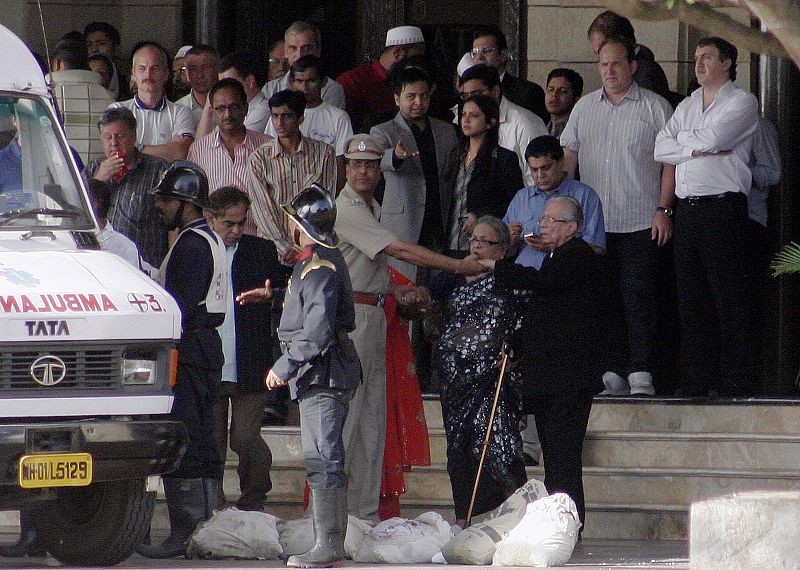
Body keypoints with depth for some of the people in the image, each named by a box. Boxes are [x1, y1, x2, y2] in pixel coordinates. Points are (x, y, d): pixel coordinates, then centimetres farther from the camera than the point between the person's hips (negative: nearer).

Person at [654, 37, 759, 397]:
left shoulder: (742, 102, 1)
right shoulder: (686, 107, 21)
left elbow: (714, 138, -14)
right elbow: (661, 149, 9)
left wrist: (681, 138, 3)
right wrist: (698, 148, -5)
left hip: (723, 208, -7)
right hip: (686, 211, 7)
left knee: (730, 300, -7)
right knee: (691, 299, 6)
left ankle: (737, 384, -7)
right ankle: (700, 379, 11)